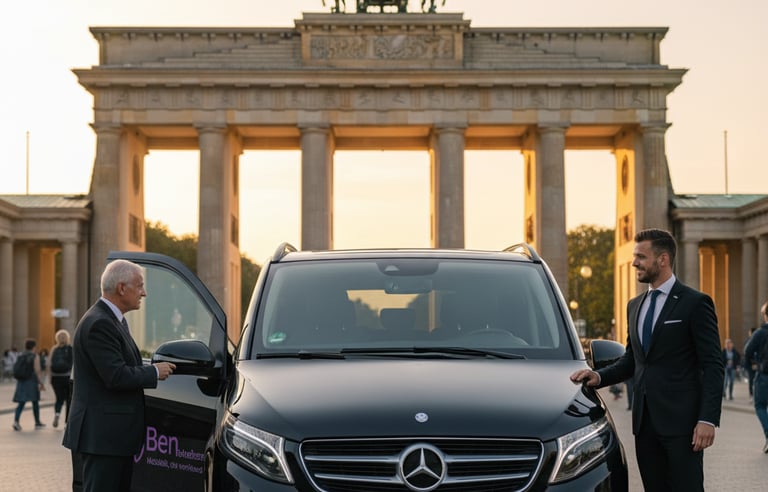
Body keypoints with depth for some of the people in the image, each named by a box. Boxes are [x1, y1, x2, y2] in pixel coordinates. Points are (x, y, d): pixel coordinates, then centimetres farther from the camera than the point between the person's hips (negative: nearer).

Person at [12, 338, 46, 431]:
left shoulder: (20, 356, 7)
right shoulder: (35, 357, -9)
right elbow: (37, 371, -15)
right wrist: (41, 383, -12)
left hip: (21, 382, 4)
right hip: (32, 382, -4)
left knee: (21, 403, 3)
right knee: (35, 402, 11)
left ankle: (16, 421, -17)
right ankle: (37, 423, 21)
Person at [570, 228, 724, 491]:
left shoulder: (695, 303, -5)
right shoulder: (635, 306, 17)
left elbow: (712, 366, -8)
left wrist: (708, 419, -16)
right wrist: (599, 376, 3)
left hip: (681, 420, -6)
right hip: (645, 421, 6)